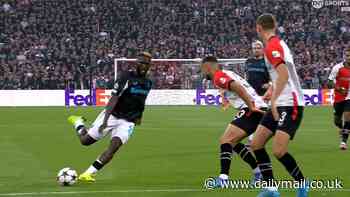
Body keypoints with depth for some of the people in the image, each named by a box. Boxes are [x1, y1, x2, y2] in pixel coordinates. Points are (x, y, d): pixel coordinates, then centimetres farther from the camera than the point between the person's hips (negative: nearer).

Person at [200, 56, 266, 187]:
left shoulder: (218, 77, -7)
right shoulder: (227, 74, 23)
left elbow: (238, 87, -22)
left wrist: (251, 107, -23)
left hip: (251, 110, -10)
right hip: (259, 108, 10)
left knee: (226, 140, -14)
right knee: (233, 142, 21)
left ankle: (223, 177, -26)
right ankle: (258, 173, 22)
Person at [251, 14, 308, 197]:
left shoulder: (272, 46, -13)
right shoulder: (279, 43, 16)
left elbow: (284, 73, -27)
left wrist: (274, 100, -32)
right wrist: (272, 91, 39)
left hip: (290, 104, -10)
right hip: (279, 105, 10)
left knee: (279, 150, -18)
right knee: (256, 144, 4)